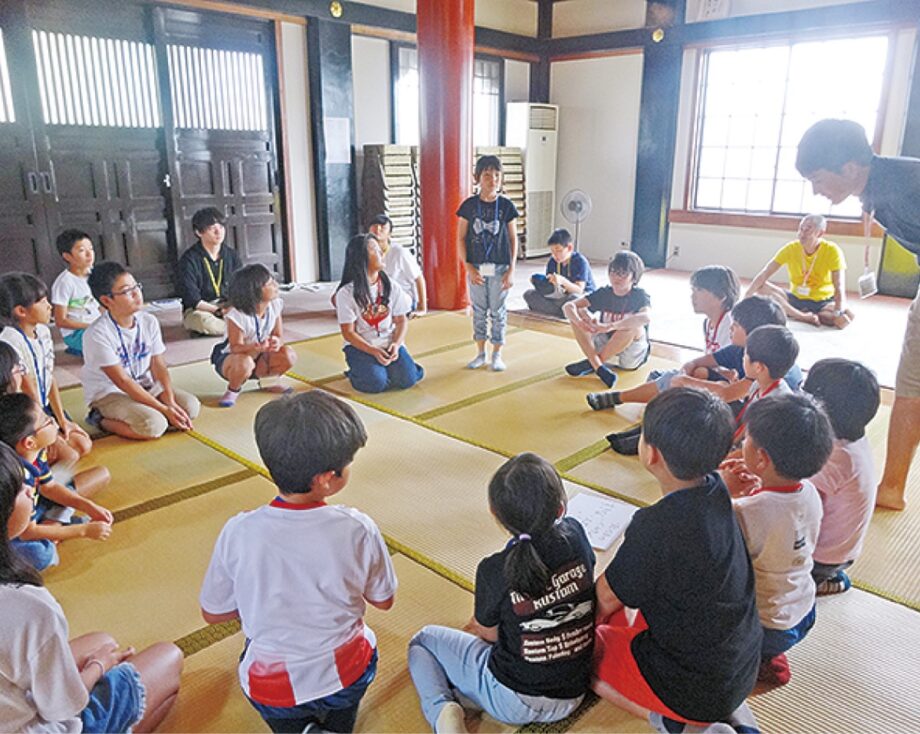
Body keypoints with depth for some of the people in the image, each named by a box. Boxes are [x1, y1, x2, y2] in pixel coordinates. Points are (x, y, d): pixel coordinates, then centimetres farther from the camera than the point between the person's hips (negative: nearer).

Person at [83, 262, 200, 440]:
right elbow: (122, 381, -22)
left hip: (145, 386, 6)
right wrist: (163, 409, -23)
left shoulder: (149, 322, -3)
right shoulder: (97, 334, -22)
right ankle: (102, 420, -4)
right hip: (109, 394, -6)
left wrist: (170, 402, -19)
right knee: (154, 425, -29)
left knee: (191, 406, -12)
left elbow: (158, 366, -4)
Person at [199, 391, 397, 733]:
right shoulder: (358, 529, -23)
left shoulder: (238, 533, -21)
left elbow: (212, 613, -5)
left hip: (273, 689, 0)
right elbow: (383, 601, -5)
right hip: (348, 678, 0)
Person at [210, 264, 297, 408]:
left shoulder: (275, 305, -12)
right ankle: (233, 390, -6)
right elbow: (236, 347, -26)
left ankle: (267, 381, 11)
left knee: (289, 356, -21)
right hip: (229, 358, -5)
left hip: (259, 358, 5)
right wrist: (255, 347, -48)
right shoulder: (237, 315, -29)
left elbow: (278, 336, -7)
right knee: (244, 362, -41)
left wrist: (277, 342, -33)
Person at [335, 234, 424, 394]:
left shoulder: (391, 287, 2)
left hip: (389, 343, 3)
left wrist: (396, 344, -16)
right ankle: (359, 370, 8)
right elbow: (348, 332, -8)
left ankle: (385, 367, 12)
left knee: (407, 379, -20)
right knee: (376, 382, -26)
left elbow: (402, 321, 4)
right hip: (360, 346, -3)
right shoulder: (346, 293, -9)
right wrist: (373, 351, -21)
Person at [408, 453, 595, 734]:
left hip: (512, 701, -5)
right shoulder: (575, 535, -12)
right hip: (571, 697, 5)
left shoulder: (493, 571, -22)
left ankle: (441, 709, -7)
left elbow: (489, 633, -4)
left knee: (423, 640, 15)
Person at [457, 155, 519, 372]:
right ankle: (480, 354, 23)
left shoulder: (506, 205, -2)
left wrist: (511, 270, -4)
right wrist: (469, 267, -7)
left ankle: (497, 354, 19)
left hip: (499, 268, -1)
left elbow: (513, 239, 1)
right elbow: (461, 239, 1)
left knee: (498, 311, 6)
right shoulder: (469, 205, -2)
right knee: (479, 311, 10)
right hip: (476, 269, 1)